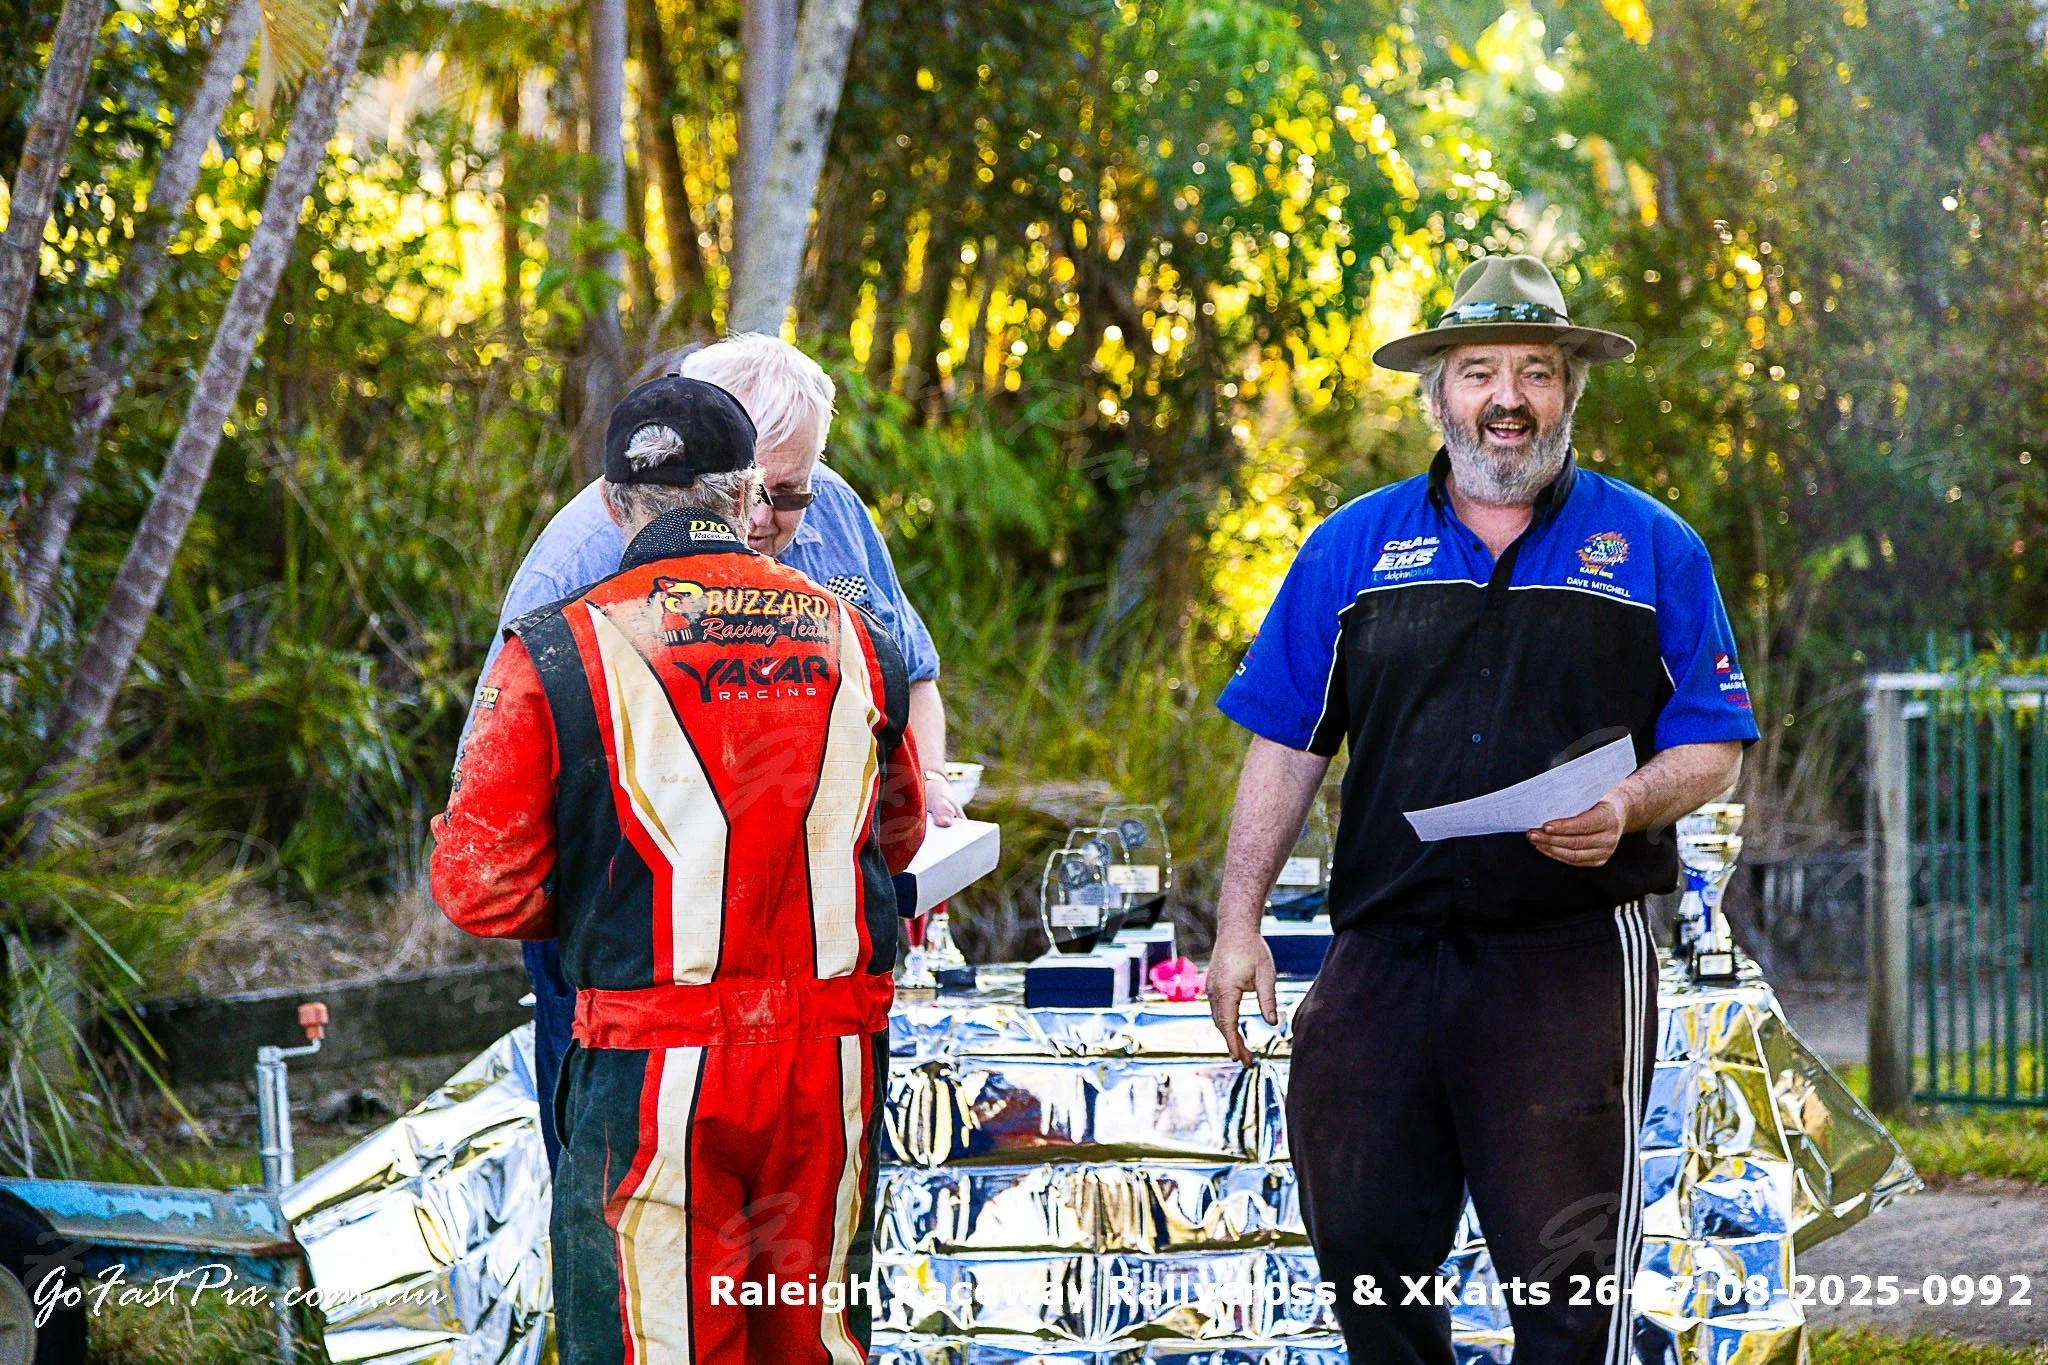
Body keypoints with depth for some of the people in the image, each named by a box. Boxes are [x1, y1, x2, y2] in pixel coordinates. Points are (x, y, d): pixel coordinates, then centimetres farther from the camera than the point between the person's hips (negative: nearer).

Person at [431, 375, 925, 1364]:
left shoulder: (558, 654, -7)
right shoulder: (850, 640, 6)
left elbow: (481, 890, -7)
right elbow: (897, 840, 21)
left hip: (658, 1068, -4)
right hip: (833, 1059, 4)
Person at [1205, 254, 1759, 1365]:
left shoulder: (1649, 548, 8)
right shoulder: (1354, 548, 12)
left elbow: (1711, 750, 7)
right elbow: (1284, 744, 11)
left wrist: (1628, 806, -15)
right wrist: (1238, 925, 4)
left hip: (1571, 961, -2)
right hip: (1382, 959, 2)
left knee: (1566, 1275, -6)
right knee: (1363, 1244, 5)